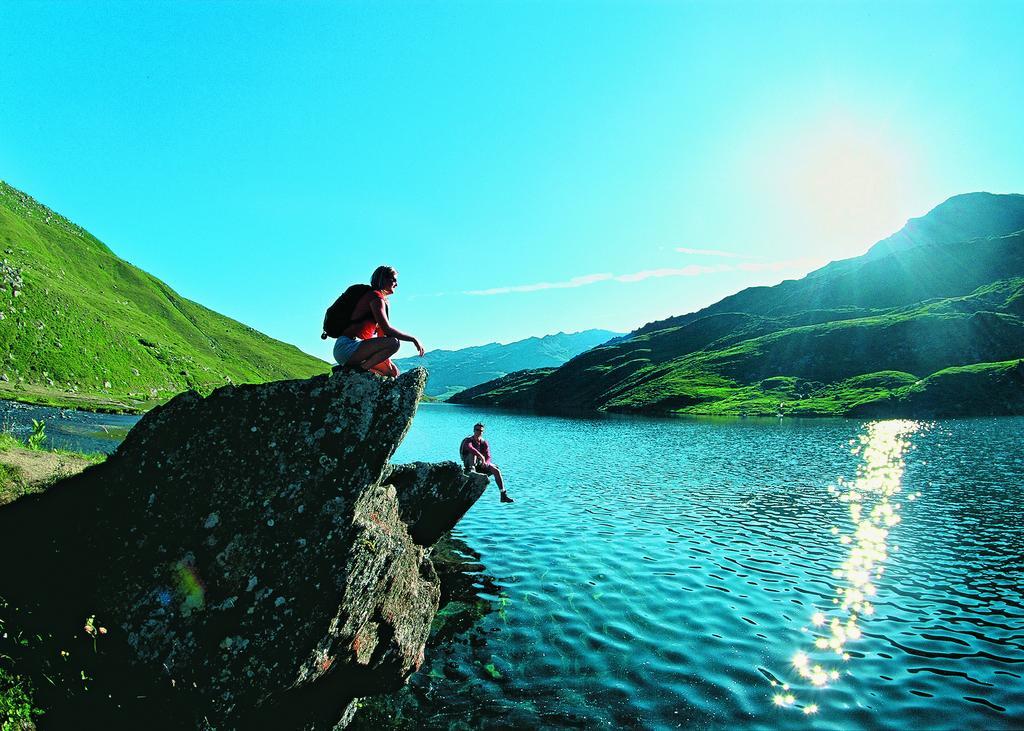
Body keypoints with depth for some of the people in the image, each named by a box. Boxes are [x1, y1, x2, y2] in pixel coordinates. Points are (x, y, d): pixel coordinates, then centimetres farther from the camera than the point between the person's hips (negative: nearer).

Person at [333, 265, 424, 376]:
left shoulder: (383, 300, 21)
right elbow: (387, 329, -19)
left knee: (393, 372, 15)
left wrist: (387, 360, 7)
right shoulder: (376, 297, -10)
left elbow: (381, 332, 16)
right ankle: (361, 369, -18)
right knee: (394, 342, -27)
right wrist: (413, 339, -13)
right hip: (347, 347, -10)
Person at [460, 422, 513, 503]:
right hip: (469, 464, -4)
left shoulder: (484, 443, 4)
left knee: (497, 471, -15)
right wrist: (480, 456, -45)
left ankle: (504, 495, -16)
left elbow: (488, 458, -6)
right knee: (473, 453, -31)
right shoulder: (468, 440, -9)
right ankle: (471, 471, -46)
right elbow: (469, 448, -34)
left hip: (481, 465, 4)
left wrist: (485, 463, -29)